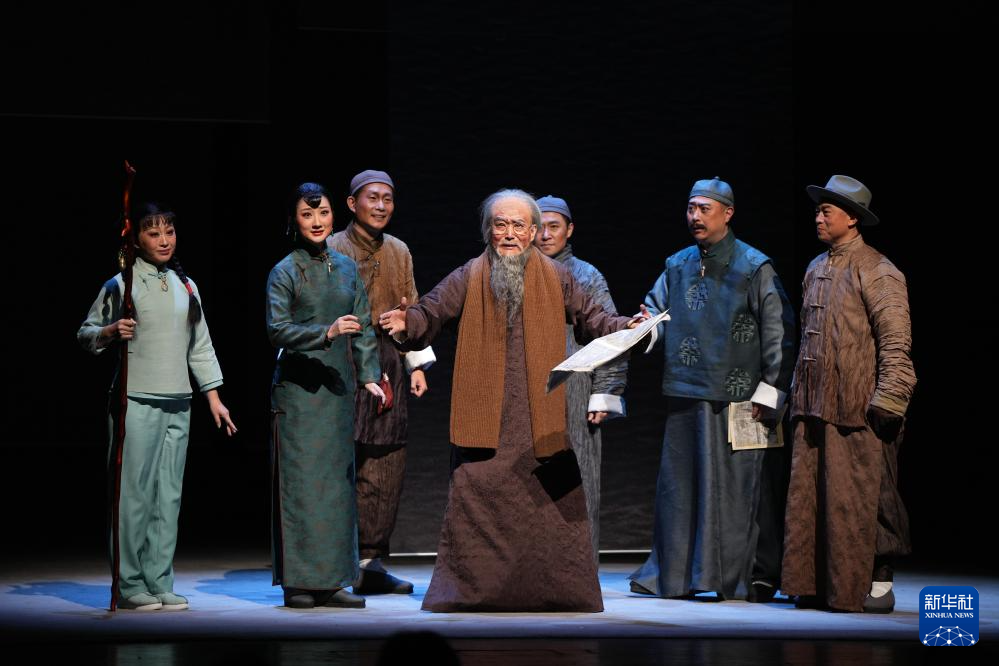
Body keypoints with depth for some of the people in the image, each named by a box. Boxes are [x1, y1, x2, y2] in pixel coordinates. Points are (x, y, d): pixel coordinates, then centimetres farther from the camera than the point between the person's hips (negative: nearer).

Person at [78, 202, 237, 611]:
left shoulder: (186, 286, 15)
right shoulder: (121, 284, -1)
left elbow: (201, 346, 18)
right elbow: (85, 333, 2)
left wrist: (214, 398, 14)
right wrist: (111, 331, -18)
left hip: (178, 406, 5)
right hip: (136, 403, -5)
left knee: (169, 496, 5)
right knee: (135, 493, -6)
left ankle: (159, 583, 9)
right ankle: (130, 585, -1)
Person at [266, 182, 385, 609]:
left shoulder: (346, 269, 12)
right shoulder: (284, 271, -3)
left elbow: (364, 328, 12)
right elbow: (277, 329, -12)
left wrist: (368, 376, 2)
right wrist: (327, 333, -24)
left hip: (338, 386, 5)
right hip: (298, 387, -5)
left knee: (339, 481, 5)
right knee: (300, 481, -4)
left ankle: (333, 581, 9)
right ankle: (298, 582, 0)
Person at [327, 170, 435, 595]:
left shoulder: (399, 252, 17)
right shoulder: (333, 250, -1)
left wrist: (417, 364, 15)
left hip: (390, 368, 6)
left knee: (385, 470, 3)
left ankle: (370, 564, 8)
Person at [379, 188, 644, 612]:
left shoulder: (555, 278, 8)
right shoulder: (468, 279, 5)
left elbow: (589, 318, 14)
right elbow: (431, 312, -2)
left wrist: (625, 327, -3)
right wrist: (408, 322, -23)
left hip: (542, 421, 1)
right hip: (485, 420, -1)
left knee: (555, 498, 2)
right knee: (475, 499, -2)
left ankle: (561, 589, 13)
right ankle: (466, 589, 6)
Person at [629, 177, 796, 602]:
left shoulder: (754, 268, -2)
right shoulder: (678, 265, 14)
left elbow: (778, 335, -3)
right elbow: (656, 310, 12)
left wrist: (768, 394, -8)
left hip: (737, 398, -5)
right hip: (686, 392, 5)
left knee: (738, 484, -2)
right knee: (679, 483, 6)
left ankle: (748, 577, 5)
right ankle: (672, 574, 13)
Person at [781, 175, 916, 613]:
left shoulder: (876, 272, -8)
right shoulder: (816, 269, 17)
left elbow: (896, 342, -12)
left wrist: (887, 402, -17)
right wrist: (798, 394, 19)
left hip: (858, 410, -8)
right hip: (814, 408, 8)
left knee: (861, 500, -4)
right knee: (811, 497, 7)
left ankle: (878, 584, 5)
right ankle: (817, 584, 14)